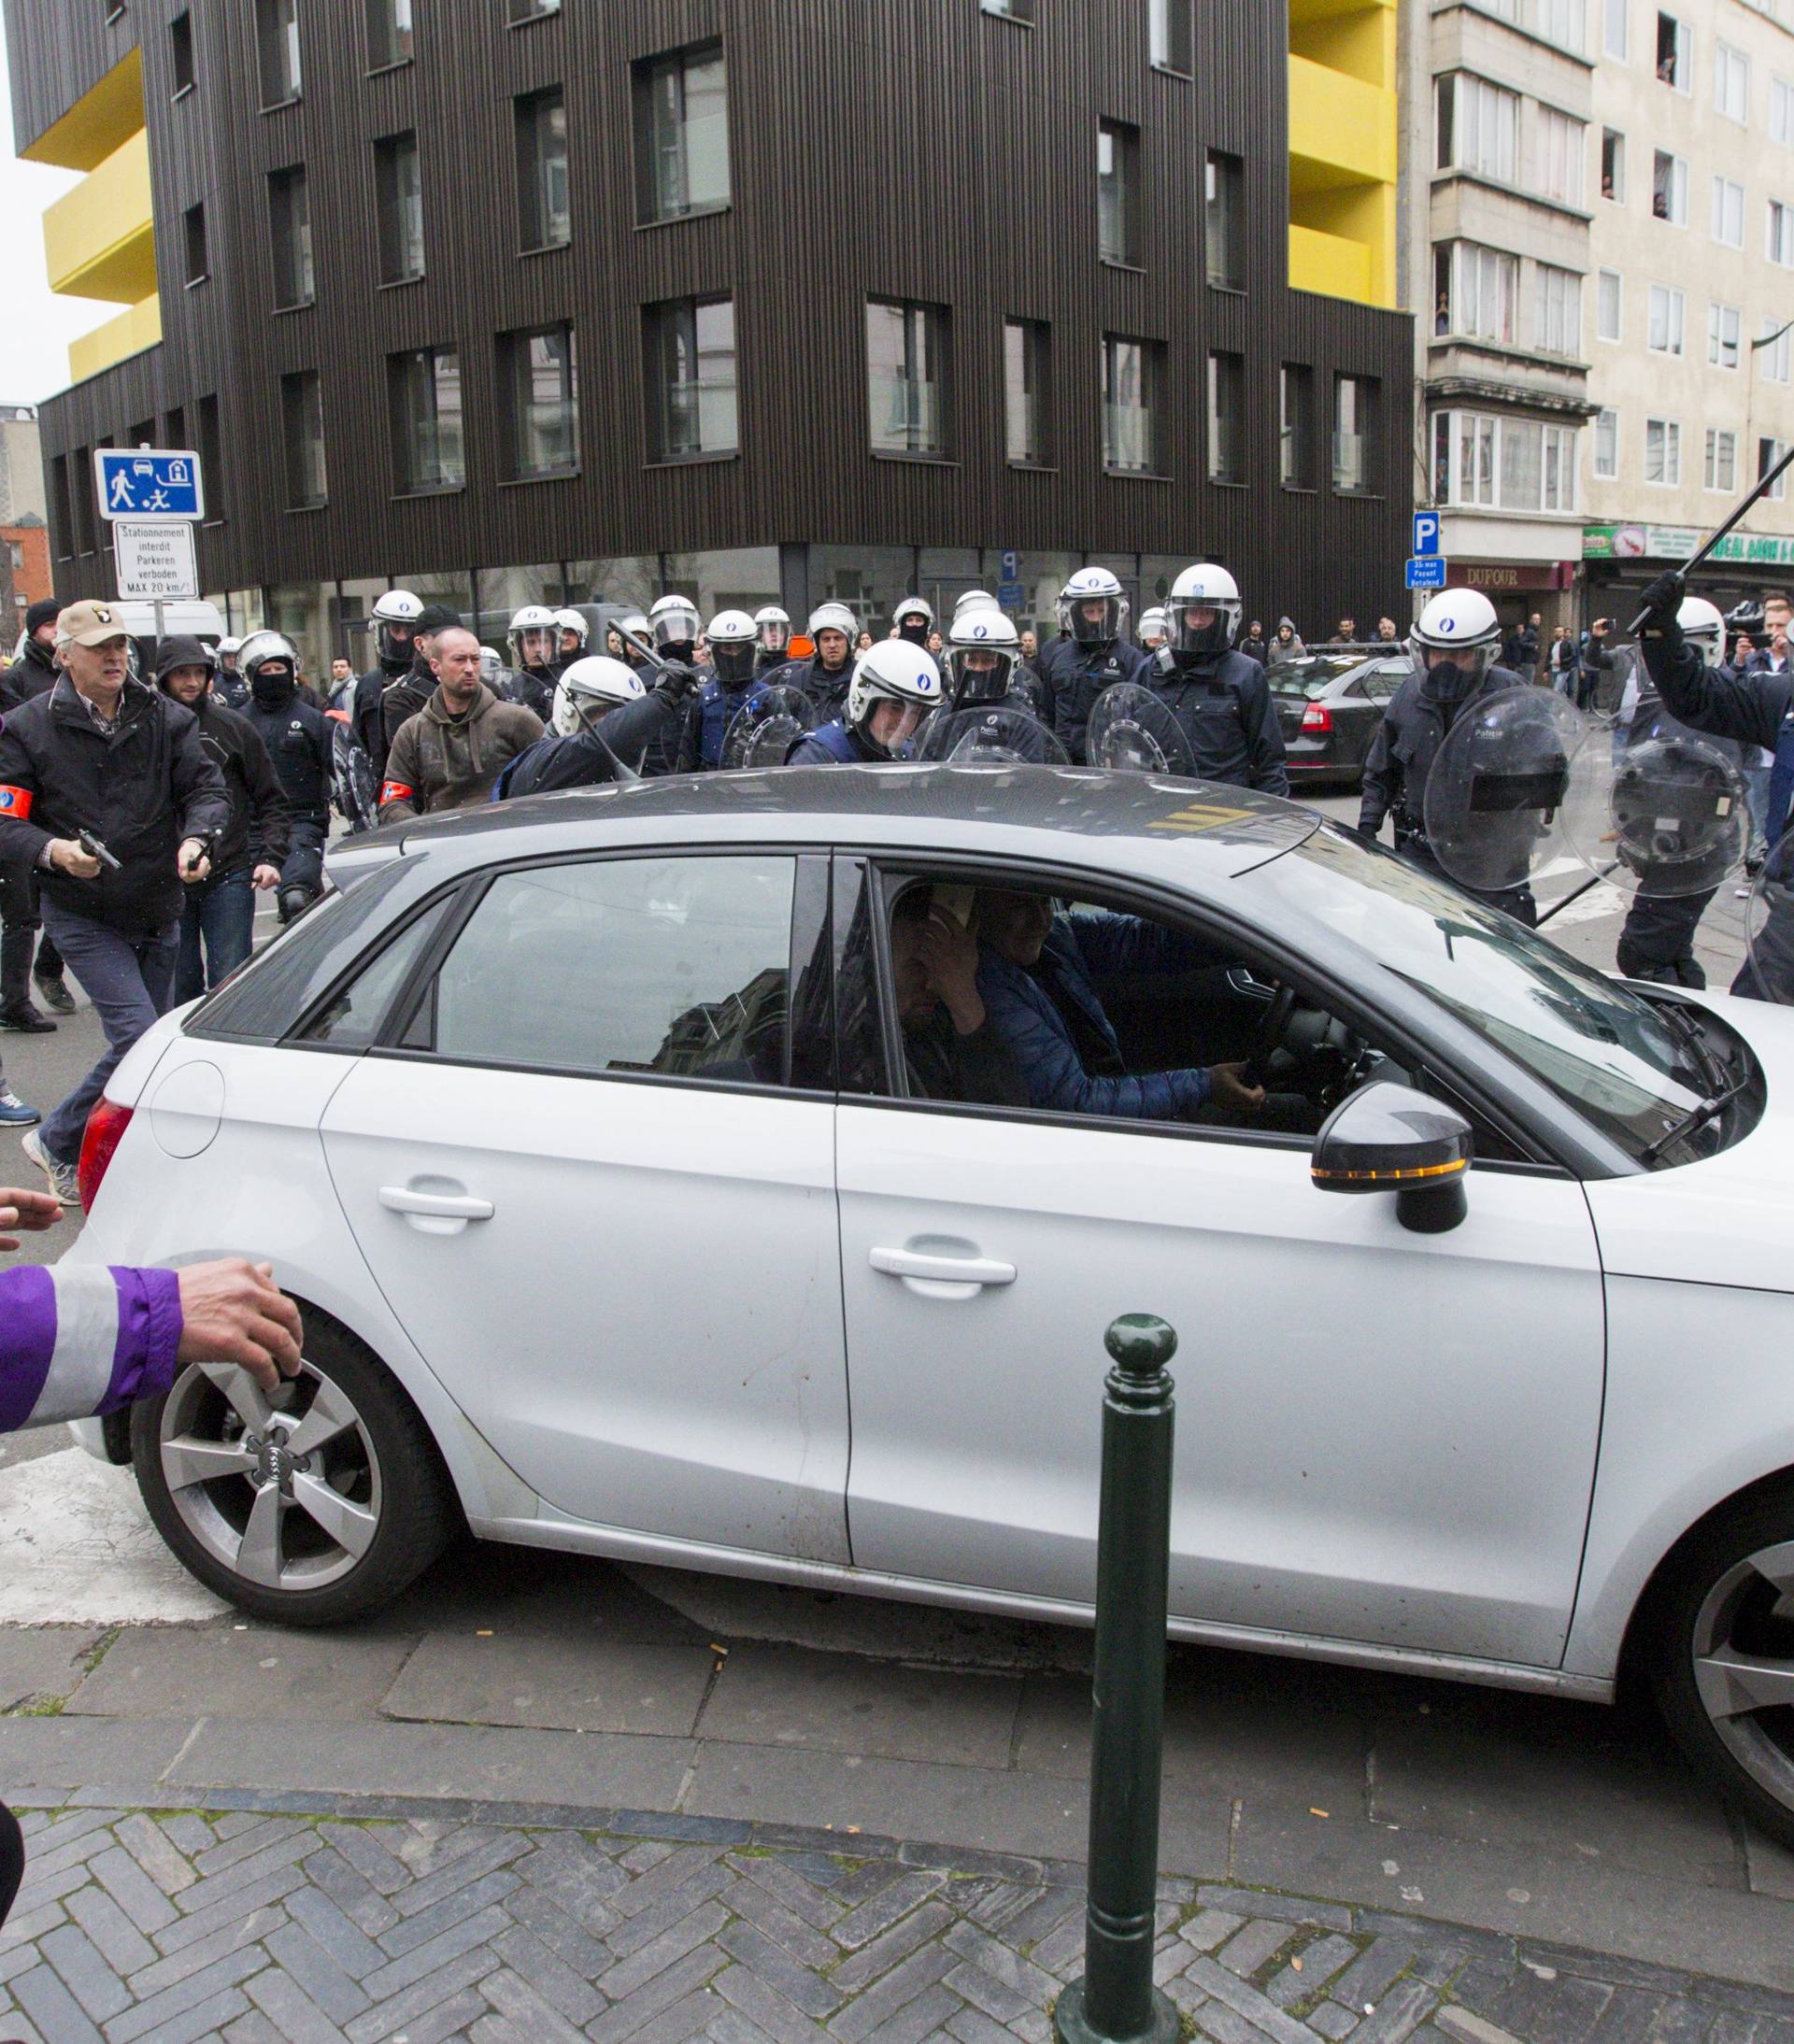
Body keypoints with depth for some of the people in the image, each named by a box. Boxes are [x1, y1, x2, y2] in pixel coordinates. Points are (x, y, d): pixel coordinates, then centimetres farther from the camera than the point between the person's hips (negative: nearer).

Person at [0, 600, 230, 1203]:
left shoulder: (166, 718, 3)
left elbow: (207, 788, -1)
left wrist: (196, 839, -22)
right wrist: (55, 851, -26)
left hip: (158, 910, 5)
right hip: (83, 915, -5)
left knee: (142, 1041, 13)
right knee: (139, 1036, -17)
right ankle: (58, 1142, 5)